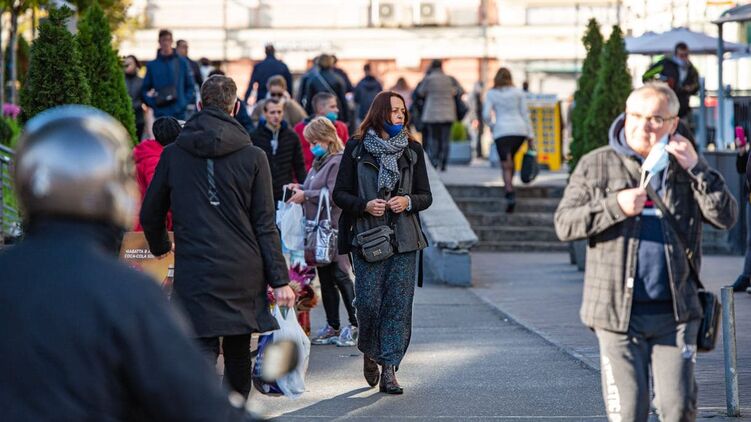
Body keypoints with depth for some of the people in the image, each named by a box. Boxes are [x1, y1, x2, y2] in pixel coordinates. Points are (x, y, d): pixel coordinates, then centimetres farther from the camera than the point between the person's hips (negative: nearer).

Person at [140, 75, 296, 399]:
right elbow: (265, 225, -3)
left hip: (194, 272, -1)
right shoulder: (253, 157, -2)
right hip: (244, 273, 1)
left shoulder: (172, 155, 1)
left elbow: (150, 214, 11)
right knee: (238, 351, 16)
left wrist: (160, 247, 32)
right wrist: (280, 279, 2)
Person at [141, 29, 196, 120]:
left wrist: (186, 101, -6)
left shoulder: (182, 62, 5)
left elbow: (190, 86, 7)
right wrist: (153, 102, -7)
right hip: (160, 113, 0)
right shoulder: (151, 65, 7)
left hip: (179, 112, 0)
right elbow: (145, 89, 9)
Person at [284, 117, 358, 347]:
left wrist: (305, 196, -17)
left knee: (340, 276, -6)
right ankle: (332, 326, 18)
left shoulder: (338, 162, -13)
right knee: (325, 278, 12)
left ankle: (355, 325, 0)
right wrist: (299, 188, 5)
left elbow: (334, 195, -22)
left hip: (334, 228, -10)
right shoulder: (319, 162, 17)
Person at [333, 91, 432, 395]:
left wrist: (408, 202, -9)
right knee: (368, 302, -6)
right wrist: (365, 205, -13)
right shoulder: (356, 148, 2)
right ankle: (369, 352, 22)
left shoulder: (412, 150, 9)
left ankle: (389, 369, 2)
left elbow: (426, 196, 12)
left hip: (404, 239, 2)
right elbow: (340, 193, 4)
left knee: (399, 304, -3)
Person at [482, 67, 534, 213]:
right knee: (510, 157, 26)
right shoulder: (519, 93, 8)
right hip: (520, 130, 2)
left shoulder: (491, 94, 5)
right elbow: (525, 114, 5)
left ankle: (510, 194, -22)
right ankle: (509, 186, 24)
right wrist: (530, 135, 6)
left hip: (502, 131, -2)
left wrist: (492, 125, 17)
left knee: (506, 165, -4)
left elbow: (486, 114, -4)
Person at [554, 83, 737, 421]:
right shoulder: (597, 165, 5)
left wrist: (696, 168, -13)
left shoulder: (686, 167, 9)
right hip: (617, 311, -1)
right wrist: (616, 206, -15)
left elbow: (725, 217, -3)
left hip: (676, 312, 1)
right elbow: (565, 224, -1)